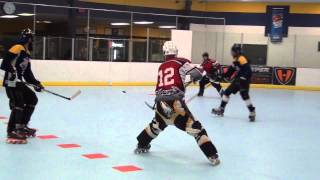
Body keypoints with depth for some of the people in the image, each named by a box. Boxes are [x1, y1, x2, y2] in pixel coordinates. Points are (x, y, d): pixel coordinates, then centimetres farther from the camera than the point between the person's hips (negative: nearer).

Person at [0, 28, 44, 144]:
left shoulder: (26, 53, 18)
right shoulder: (17, 48, -11)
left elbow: (27, 72, 21)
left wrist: (35, 83, 15)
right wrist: (12, 71, -32)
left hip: (18, 82, 10)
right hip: (11, 81, -10)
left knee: (32, 99, 14)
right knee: (18, 104, -17)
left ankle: (22, 126, 20)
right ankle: (11, 132, -17)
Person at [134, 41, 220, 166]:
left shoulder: (162, 67, 22)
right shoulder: (181, 62, 5)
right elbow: (197, 75, -1)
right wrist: (194, 77, 20)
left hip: (160, 102, 6)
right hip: (175, 102, -6)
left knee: (157, 125, 32)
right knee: (195, 127, -3)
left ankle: (141, 146, 44)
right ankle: (212, 155, -9)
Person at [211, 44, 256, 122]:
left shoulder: (241, 59, -18)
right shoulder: (236, 59, 13)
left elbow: (248, 70, -25)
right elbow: (231, 69, 20)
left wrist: (243, 79, -29)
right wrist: (224, 75, 14)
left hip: (244, 80, -10)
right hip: (238, 80, 10)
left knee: (244, 95, -17)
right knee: (227, 92, 10)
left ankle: (252, 112, -7)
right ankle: (221, 109, 18)